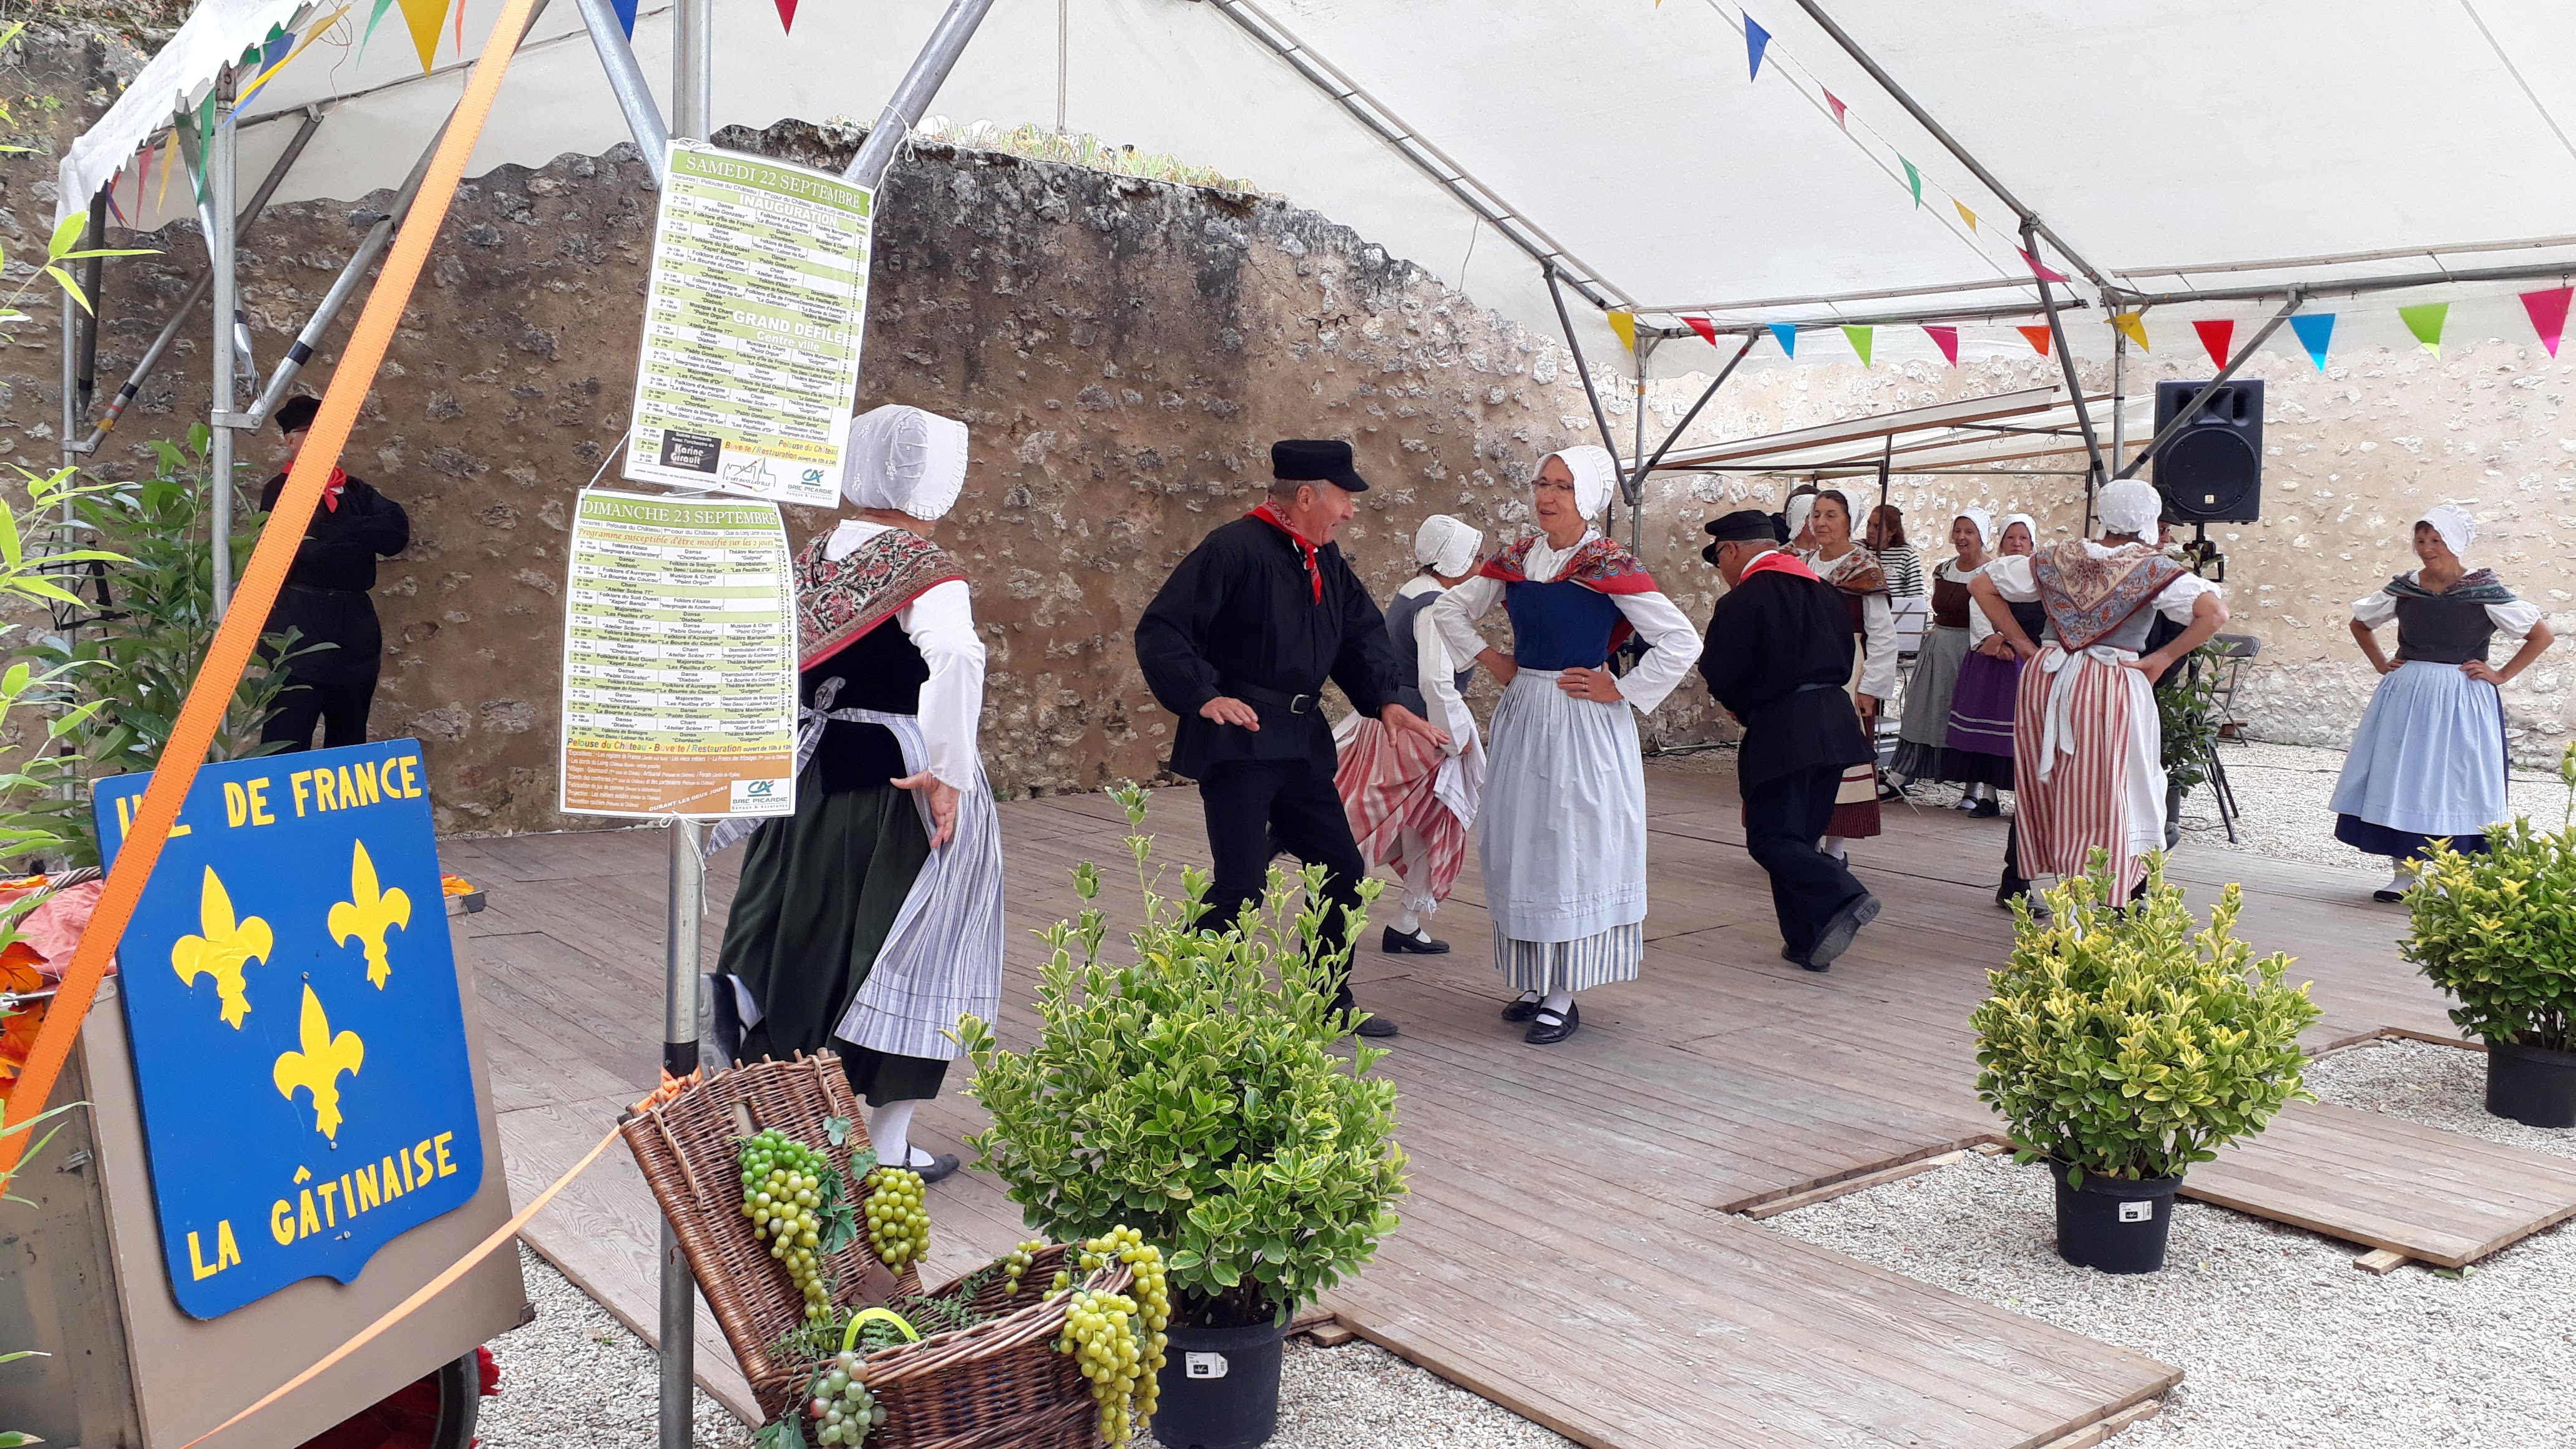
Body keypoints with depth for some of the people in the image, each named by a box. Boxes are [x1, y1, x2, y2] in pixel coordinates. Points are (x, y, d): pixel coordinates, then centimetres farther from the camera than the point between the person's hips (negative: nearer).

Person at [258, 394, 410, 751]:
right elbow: (305, 549, -16)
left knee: (349, 741, 13)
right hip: (299, 627, -6)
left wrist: (340, 532, -9)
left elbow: (398, 531, -1)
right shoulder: (281, 492, 0)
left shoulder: (355, 491, 16)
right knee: (286, 742, -10)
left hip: (356, 626, 6)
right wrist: (363, 536, -4)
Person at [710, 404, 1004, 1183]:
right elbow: (956, 659, -32)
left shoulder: (815, 556, 6)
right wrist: (946, 774, -28)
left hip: (812, 774, 6)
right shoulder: (925, 568, -15)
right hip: (896, 785, -6)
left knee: (810, 938, 16)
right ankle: (885, 1144, 14)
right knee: (900, 951, 5)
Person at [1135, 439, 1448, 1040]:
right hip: (1238, 741, -9)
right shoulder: (1233, 550, -15)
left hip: (1301, 742, 9)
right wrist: (1203, 696, -29)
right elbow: (1159, 631, -18)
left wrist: (1386, 699, 3)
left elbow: (1362, 630, 19)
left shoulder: (1325, 560, 11)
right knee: (1242, 884, -13)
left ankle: (1331, 1002, 30)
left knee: (1343, 868, 14)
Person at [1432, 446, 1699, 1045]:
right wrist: (1489, 659, 7)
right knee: (1519, 846, 10)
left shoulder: (1609, 564, -10)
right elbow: (1449, 609, 18)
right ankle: (1536, 979, 23)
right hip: (1522, 715, 6)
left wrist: (1619, 691, -11)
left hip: (1584, 725, -6)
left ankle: (1564, 998, 5)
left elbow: (1681, 642, -13)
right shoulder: (1515, 559, 5)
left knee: (1572, 852, -2)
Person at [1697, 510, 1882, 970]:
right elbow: (1843, 660, 18)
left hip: (1780, 729, -8)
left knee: (1770, 838, -2)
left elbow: (1719, 674, -10)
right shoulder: (1824, 591, 13)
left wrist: (1743, 707, 10)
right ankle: (1808, 941, 14)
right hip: (1834, 723, 8)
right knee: (1803, 834, 14)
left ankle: (1843, 899, -21)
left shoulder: (1741, 601, -11)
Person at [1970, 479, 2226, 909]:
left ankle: (2014, 885, 24)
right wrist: (2164, 658, -8)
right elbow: (2215, 613, -15)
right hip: (2110, 690, -4)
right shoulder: (2153, 569, -5)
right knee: (2113, 792, 3)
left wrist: (2022, 642, 8)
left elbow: (1982, 584, 10)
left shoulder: (2059, 558, 6)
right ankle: (2128, 901, 7)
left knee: (2037, 785, 15)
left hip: (2045, 679, 4)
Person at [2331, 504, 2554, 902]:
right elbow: (2360, 623, 20)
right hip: (2405, 698, 4)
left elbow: (2543, 636, -3)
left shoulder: (2485, 592, -7)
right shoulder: (2403, 588, 3)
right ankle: (2404, 874, 14)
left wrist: (2500, 675, -6)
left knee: (2453, 787, 0)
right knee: (2399, 783, 4)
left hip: (2461, 702, -4)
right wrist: (2381, 664, 10)